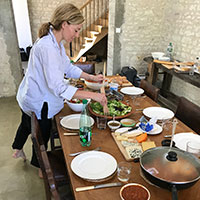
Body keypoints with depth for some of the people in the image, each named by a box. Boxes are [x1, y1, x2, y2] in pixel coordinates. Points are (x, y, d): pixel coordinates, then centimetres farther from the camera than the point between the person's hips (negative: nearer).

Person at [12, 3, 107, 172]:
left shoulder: (56, 43, -2)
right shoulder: (47, 47, -33)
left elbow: (68, 67, 8)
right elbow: (58, 87, -38)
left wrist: (91, 77, -2)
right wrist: (92, 95, -37)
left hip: (31, 99, 10)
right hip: (38, 103, -10)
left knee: (27, 124, 33)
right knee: (42, 136, 14)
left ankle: (18, 150, 63)